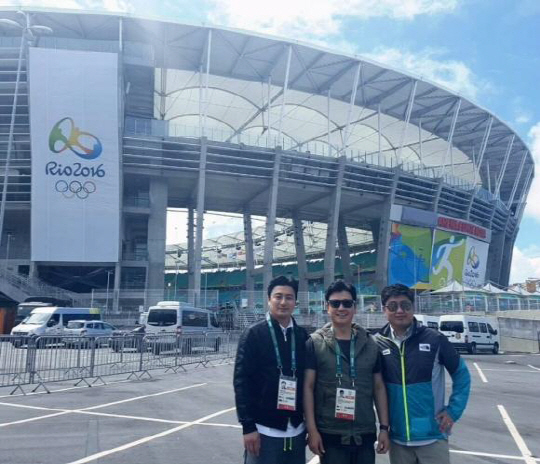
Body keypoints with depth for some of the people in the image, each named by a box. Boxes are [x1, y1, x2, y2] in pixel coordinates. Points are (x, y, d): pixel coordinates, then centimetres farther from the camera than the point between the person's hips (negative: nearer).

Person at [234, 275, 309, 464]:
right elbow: (241, 380, -9)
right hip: (264, 430, -4)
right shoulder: (254, 334, -6)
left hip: (297, 430, 4)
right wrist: (248, 426, -12)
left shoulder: (302, 336, 5)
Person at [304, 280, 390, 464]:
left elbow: (379, 387, 9)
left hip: (365, 434, 3)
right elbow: (308, 387, -5)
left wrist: (384, 427, 5)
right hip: (330, 435, -3)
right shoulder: (315, 343, -5)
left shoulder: (369, 344, 5)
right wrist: (312, 430, -10)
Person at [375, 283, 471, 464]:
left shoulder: (434, 339, -8)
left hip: (432, 437, -2)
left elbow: (461, 374, 3)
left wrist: (453, 410, -2)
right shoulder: (377, 343, -3)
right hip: (397, 439, 2)